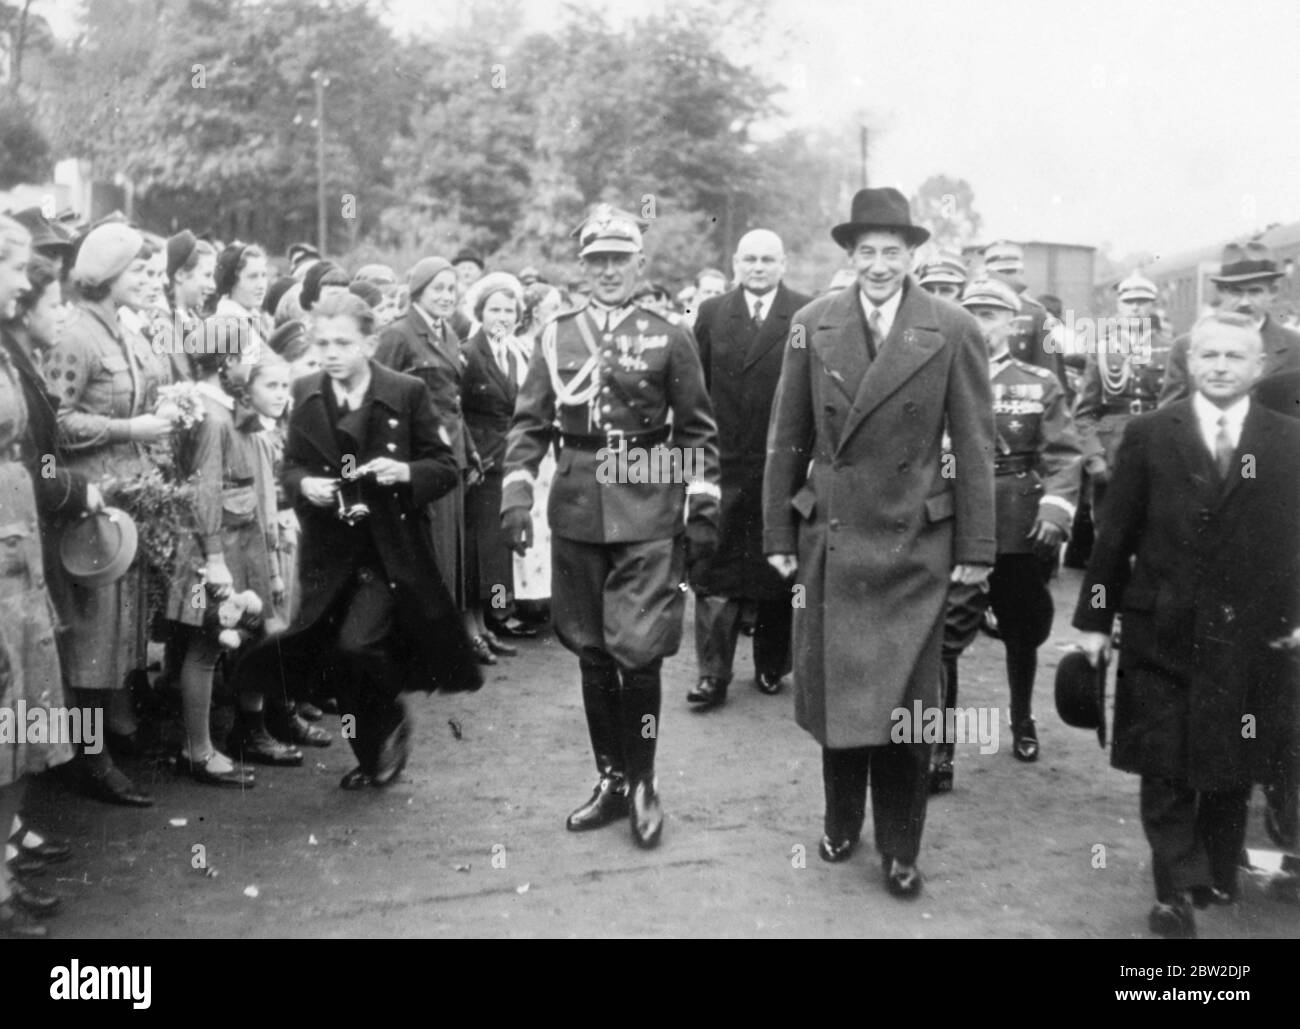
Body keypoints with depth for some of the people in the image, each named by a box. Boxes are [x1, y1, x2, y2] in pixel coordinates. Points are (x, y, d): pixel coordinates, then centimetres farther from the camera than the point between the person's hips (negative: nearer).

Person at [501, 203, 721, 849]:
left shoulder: (669, 340, 1)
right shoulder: (556, 337, 7)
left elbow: (698, 432, 3)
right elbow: (529, 423, 5)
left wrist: (704, 510, -3)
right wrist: (515, 495, -7)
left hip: (647, 514, -3)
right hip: (576, 511, 3)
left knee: (637, 650, -6)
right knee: (591, 652, 10)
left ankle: (641, 784, 13)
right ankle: (610, 779, 24)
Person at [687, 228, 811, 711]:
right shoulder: (711, 313, 7)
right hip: (723, 464, 1)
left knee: (779, 566, 10)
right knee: (715, 571, 0)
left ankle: (771, 665, 25)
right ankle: (713, 674, 6)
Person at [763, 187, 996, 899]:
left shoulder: (953, 331, -4)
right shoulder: (811, 326, 2)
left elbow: (975, 445, -2)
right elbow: (787, 438, 6)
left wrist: (976, 548, -3)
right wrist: (778, 533, 5)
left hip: (915, 545, -2)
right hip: (830, 539, 2)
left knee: (905, 700, 5)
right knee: (832, 692, 11)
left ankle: (900, 849, 21)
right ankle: (841, 823, 32)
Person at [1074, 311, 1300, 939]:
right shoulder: (1148, 435, 0)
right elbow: (1115, 533, -1)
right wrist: (1094, 618, -2)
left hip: (1249, 638, 1)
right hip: (1162, 633, -1)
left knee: (1233, 767, 13)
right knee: (1166, 769, 3)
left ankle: (1218, 875, 31)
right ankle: (1176, 891, 12)